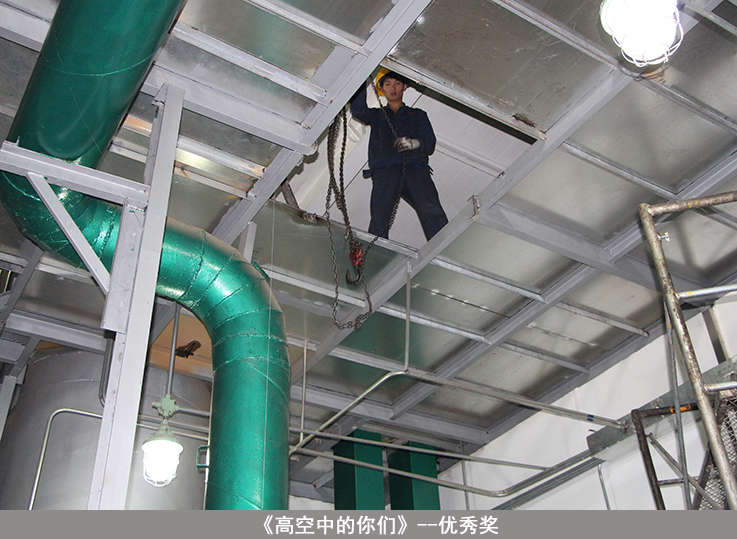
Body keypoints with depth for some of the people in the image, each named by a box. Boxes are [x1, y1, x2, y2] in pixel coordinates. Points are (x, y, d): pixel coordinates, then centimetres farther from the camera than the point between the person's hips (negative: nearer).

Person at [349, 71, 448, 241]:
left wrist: (414, 143, -7)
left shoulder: (418, 115, 30)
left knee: (431, 211, -28)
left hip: (415, 168, -1)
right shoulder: (376, 115, 30)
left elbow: (430, 145, 16)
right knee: (379, 220, -25)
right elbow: (357, 111, 7)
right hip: (384, 170, 1)